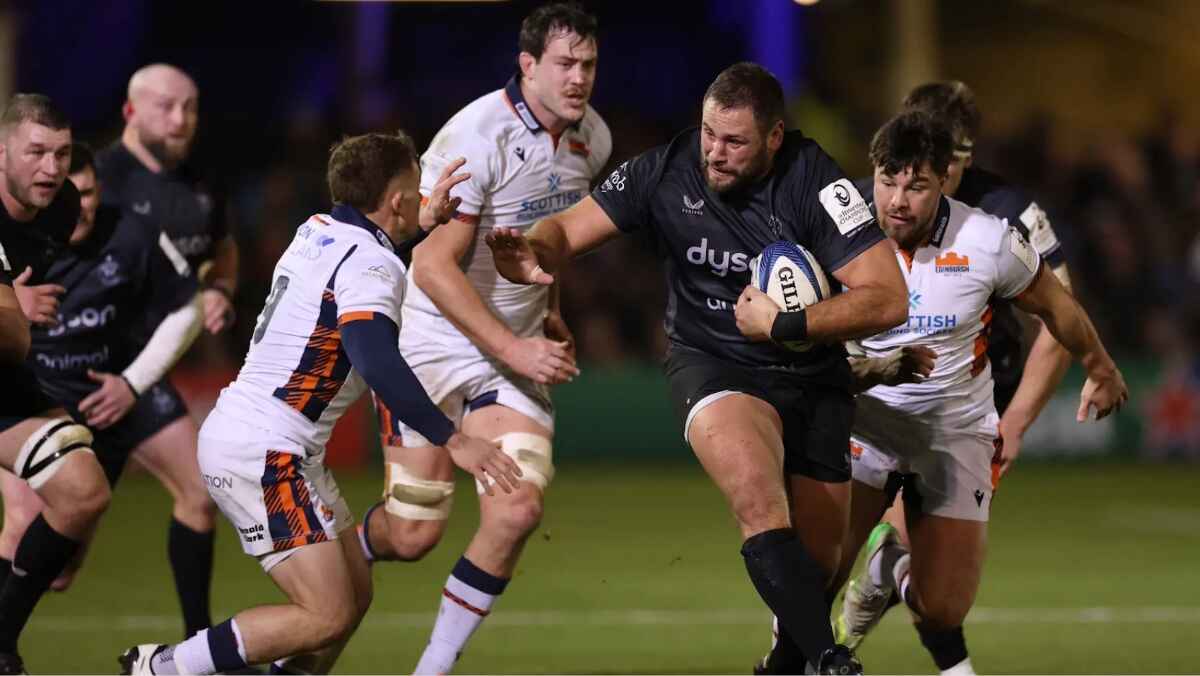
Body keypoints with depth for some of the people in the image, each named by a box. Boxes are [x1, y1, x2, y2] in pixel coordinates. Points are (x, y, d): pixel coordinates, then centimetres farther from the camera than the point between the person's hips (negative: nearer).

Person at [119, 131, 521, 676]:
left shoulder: (317, 232, 10)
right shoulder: (370, 264, -16)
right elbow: (379, 366, -31)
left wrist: (426, 220, 34)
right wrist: (453, 441, -31)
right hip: (263, 453, -10)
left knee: (355, 593, 11)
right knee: (328, 616, -12)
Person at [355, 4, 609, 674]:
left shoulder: (592, 140, 2)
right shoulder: (476, 136, -21)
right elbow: (435, 267, -22)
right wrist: (512, 350, -23)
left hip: (517, 350, 5)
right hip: (434, 341, -5)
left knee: (518, 508, -15)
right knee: (414, 533, -5)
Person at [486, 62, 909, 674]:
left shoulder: (813, 181, -16)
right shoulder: (669, 169, -10)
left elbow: (888, 300, -18)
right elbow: (569, 229, -5)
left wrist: (782, 325, -21)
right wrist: (537, 251, -29)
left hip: (813, 378, 1)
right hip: (711, 365, -1)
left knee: (815, 562, 7)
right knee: (760, 505, -33)